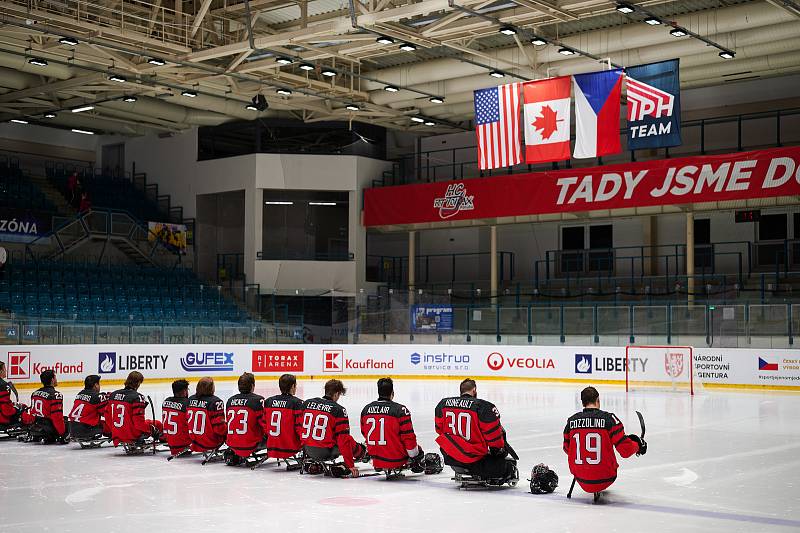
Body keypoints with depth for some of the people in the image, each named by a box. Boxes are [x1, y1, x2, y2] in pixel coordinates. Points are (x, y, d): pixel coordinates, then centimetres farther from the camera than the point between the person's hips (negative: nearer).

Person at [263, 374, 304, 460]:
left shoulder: (268, 401, 5)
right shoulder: (297, 403, -10)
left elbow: (264, 425, 9)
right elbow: (300, 427, -12)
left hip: (272, 448, 6)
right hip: (291, 449, -6)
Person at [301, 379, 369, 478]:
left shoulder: (306, 403, 4)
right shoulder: (339, 410, -10)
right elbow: (343, 439, -12)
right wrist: (350, 464, -8)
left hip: (307, 450, 6)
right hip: (325, 452, -6)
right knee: (349, 440, 19)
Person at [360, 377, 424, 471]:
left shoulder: (365, 410, 0)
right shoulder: (400, 410, -15)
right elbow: (408, 437, -13)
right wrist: (414, 457, 0)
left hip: (376, 460, 4)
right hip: (397, 459, -4)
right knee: (418, 451, 21)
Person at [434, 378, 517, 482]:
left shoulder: (443, 404, 3)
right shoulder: (484, 407, -13)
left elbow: (439, 429, 15)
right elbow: (493, 436, -10)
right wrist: (499, 448, 10)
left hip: (450, 457, 6)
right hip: (475, 461, -6)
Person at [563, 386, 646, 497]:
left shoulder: (571, 421, -2)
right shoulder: (609, 418, -12)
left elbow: (567, 449, 12)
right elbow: (626, 451, -12)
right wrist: (638, 445, 10)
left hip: (581, 481, 4)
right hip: (604, 480, -4)